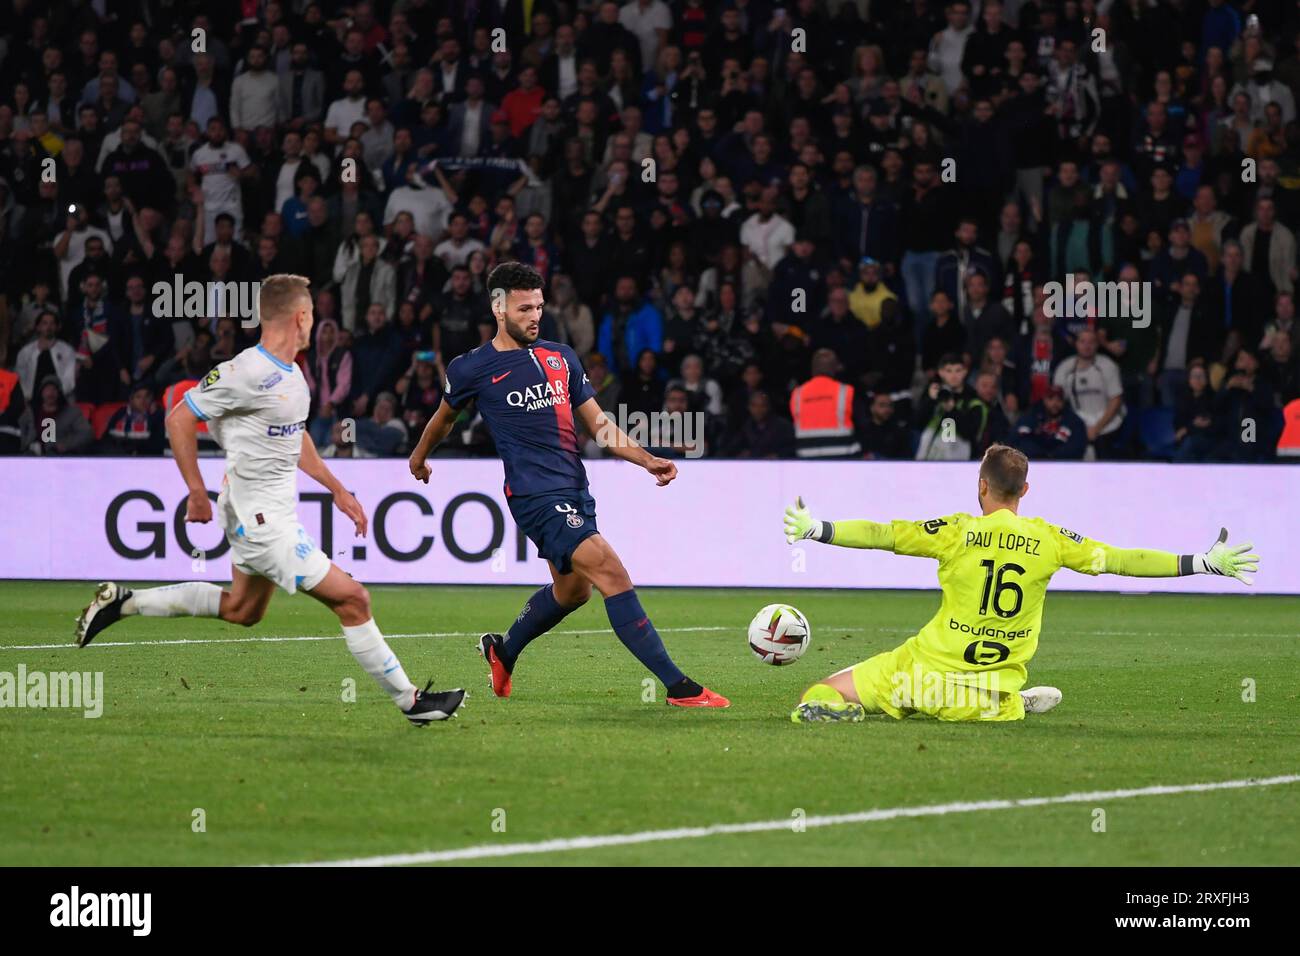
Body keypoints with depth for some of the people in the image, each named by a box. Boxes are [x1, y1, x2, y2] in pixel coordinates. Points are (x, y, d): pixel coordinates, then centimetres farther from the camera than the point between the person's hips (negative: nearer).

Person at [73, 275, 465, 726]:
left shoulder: (291, 374, 7)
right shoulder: (247, 372, -22)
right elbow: (179, 419, -15)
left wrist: (337, 489, 22)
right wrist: (197, 493, -16)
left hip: (275, 514, 10)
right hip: (263, 519, -10)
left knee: (242, 610, 24)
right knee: (351, 599, -8)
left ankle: (122, 601, 29)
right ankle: (410, 701, 1)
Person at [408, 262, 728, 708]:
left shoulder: (561, 357, 12)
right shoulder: (473, 369, -1)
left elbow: (598, 425, 15)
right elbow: (444, 417, 19)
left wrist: (646, 459, 1)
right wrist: (420, 456, 34)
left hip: (575, 492, 8)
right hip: (536, 495, -7)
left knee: (572, 589, 21)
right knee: (612, 573, -19)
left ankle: (503, 651, 48)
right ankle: (678, 687, -24)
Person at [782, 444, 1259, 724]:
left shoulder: (958, 531, -6)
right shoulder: (1048, 539, -2)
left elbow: (882, 535, -6)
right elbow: (1117, 559, 2)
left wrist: (815, 530, 1)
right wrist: (1206, 563, 8)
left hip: (930, 667, -2)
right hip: (993, 692, 2)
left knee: (817, 698, 5)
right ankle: (1018, 707, 6)